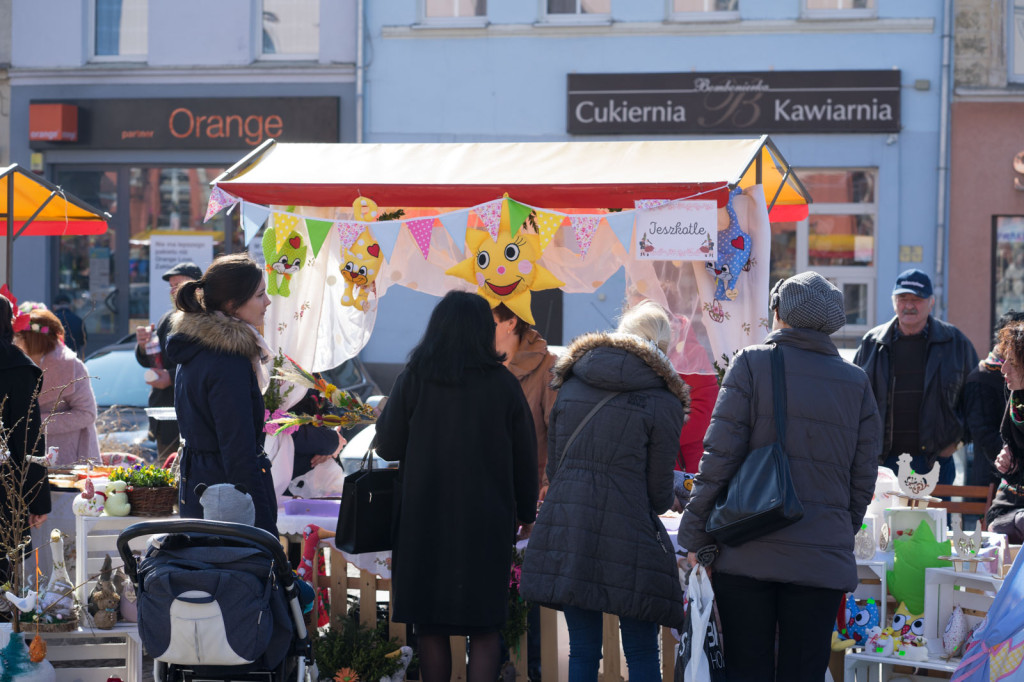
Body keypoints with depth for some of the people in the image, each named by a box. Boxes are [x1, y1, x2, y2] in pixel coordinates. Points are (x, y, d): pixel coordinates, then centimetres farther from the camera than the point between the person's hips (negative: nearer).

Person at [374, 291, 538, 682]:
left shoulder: (413, 380, -6)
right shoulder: (503, 385, -4)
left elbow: (387, 447, -3)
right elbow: (525, 456, 1)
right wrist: (526, 512, 14)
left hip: (425, 521, 0)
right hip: (486, 523, 0)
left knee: (430, 627, 9)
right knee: (484, 628, 7)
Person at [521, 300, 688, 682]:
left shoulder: (571, 385, 11)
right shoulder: (662, 401, -4)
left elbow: (553, 467, 14)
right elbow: (659, 493, 0)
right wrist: (664, 500, 23)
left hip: (564, 525, 4)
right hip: (627, 535, -4)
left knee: (582, 651, 10)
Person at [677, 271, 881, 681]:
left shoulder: (751, 365, -2)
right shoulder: (855, 383, 7)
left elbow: (719, 456, -6)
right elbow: (862, 480, 7)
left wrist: (696, 536, -1)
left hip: (748, 555, -2)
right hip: (821, 561, 2)